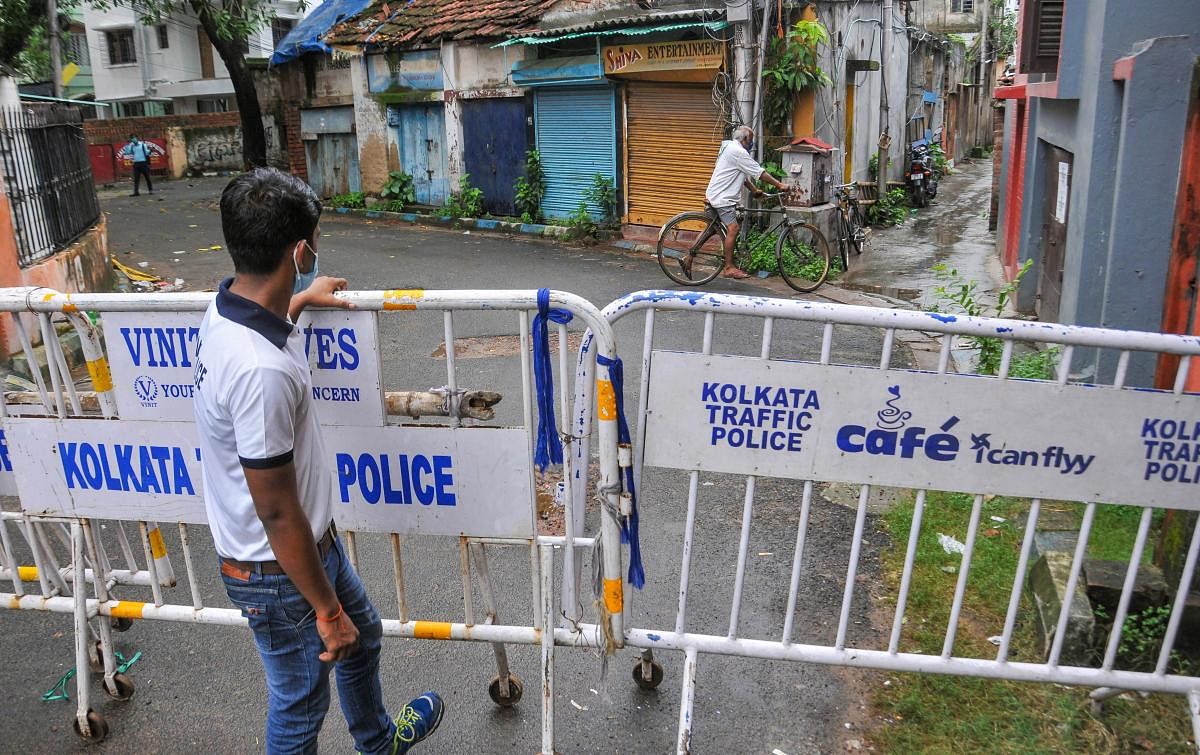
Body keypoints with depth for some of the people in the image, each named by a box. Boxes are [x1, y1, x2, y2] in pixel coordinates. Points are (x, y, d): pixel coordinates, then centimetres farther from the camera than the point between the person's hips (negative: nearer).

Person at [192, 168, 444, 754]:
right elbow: (276, 513, -28)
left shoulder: (227, 306, -7)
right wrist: (326, 610, -18)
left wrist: (302, 300, 38)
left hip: (312, 539, 10)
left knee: (362, 634, 31)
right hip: (279, 572, -10)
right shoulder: (261, 370, -36)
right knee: (300, 705, 15)